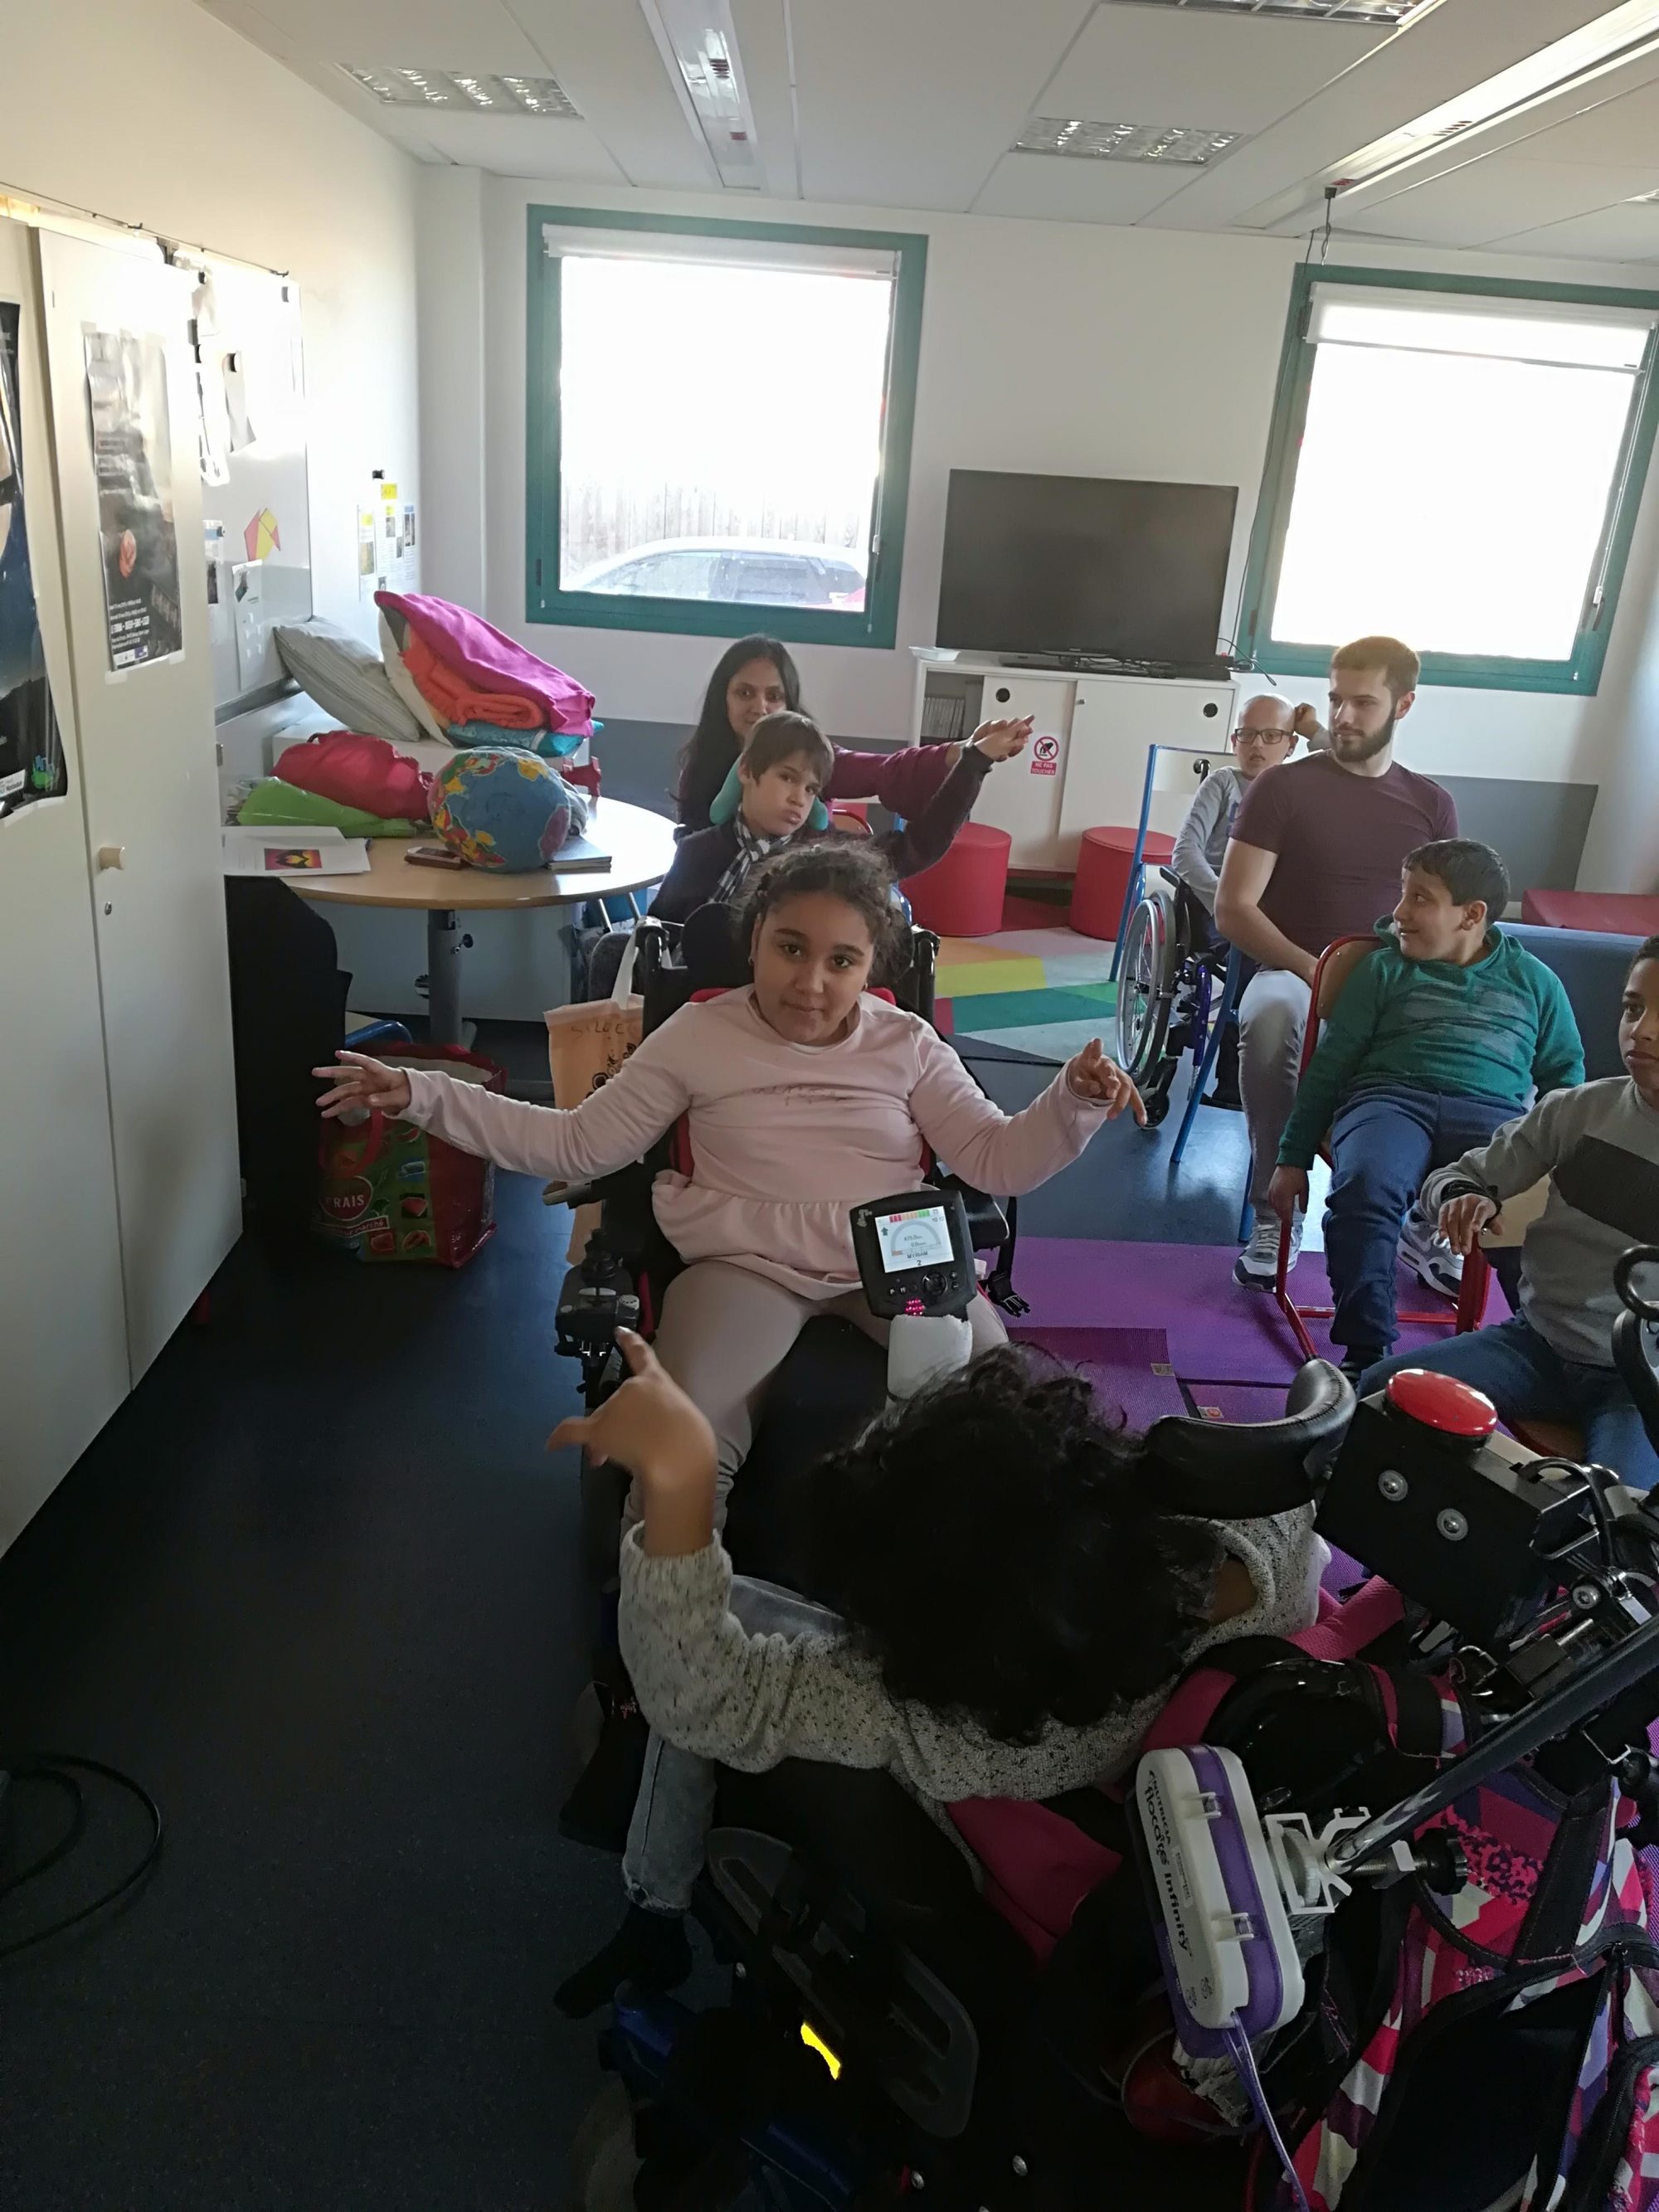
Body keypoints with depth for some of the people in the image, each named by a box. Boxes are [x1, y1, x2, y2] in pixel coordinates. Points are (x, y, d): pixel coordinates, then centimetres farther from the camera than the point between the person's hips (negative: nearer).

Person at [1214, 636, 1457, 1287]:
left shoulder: (1432, 805, 11)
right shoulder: (1282, 789, -1)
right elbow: (1232, 910, -7)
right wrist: (1314, 971, -20)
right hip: (1292, 973, -3)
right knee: (1270, 1016, -40)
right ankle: (1277, 1215, -25)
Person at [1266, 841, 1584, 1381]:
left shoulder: (1534, 980, 21)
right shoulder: (1385, 967, 18)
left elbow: (1564, 1076, 25)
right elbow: (1329, 1064, 16)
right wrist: (1293, 1159, 10)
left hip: (1492, 1111, 1)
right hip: (1391, 1097, -1)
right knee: (1364, 1188, -37)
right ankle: (1366, 1355, -29)